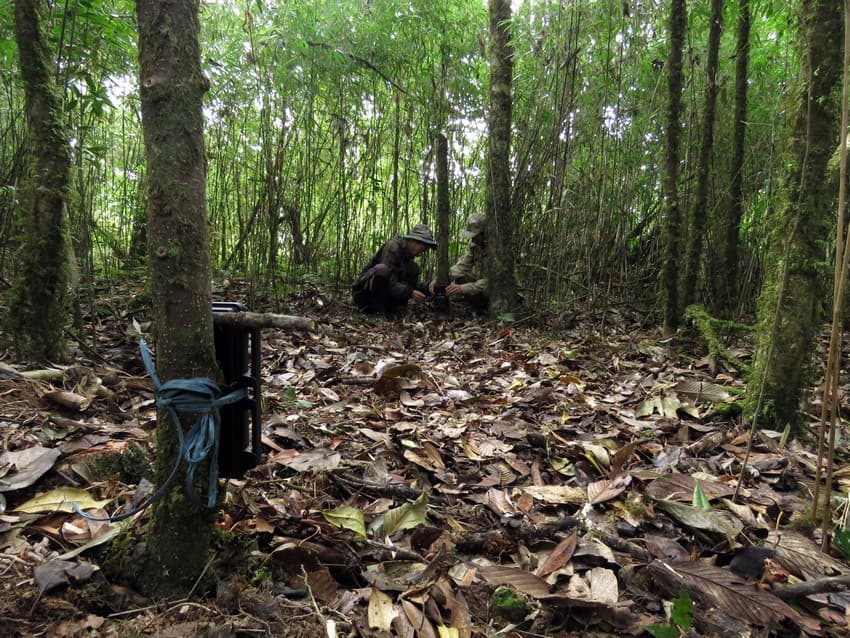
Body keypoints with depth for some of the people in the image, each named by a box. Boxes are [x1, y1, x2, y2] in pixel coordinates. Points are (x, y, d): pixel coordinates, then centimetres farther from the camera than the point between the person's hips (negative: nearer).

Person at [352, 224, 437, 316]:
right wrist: (410, 293, -35)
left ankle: (396, 310, -10)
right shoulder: (392, 247, -18)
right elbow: (389, 282, -26)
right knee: (382, 269, -37)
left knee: (413, 268, -4)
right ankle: (377, 311, -24)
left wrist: (428, 287, -10)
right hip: (364, 291, -8)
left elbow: (412, 284, 6)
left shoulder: (408, 254, 8)